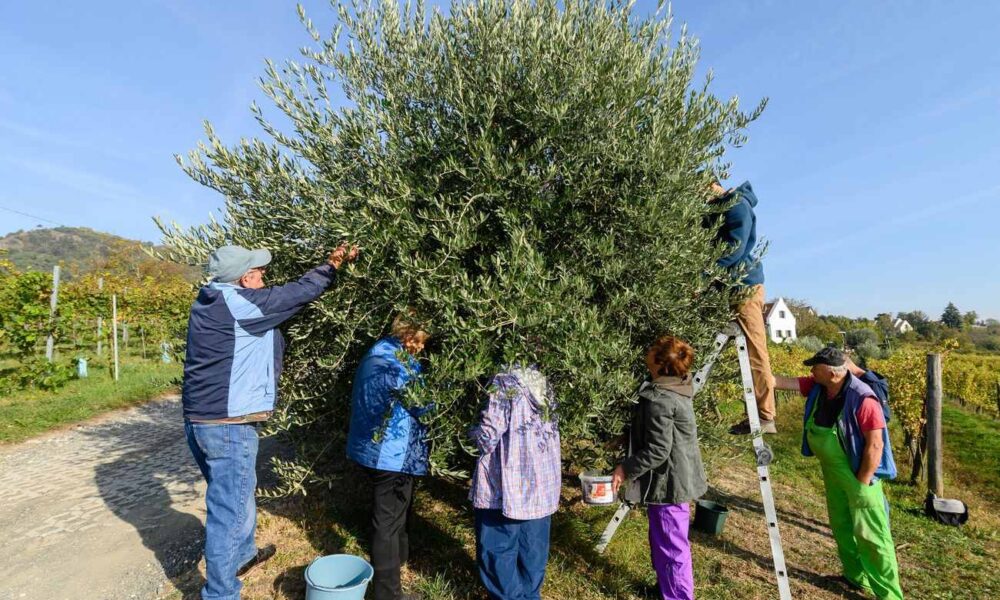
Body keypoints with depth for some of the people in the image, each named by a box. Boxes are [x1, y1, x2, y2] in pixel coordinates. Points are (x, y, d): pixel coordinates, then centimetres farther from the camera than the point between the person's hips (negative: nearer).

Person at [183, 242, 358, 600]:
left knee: (236, 496, 27)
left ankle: (244, 554, 49)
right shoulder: (239, 302, -18)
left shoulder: (209, 303, 11)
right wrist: (333, 265, 1)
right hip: (228, 426, -10)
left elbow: (280, 304, 17)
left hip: (202, 420, 10)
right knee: (229, 510, 3)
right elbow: (297, 294, -13)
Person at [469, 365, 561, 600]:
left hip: (510, 483, -7)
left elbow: (489, 435, -17)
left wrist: (473, 432, 3)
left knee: (498, 548, 10)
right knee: (532, 548, 19)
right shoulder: (542, 386, 9)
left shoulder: (505, 385, -12)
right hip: (542, 484, 7)